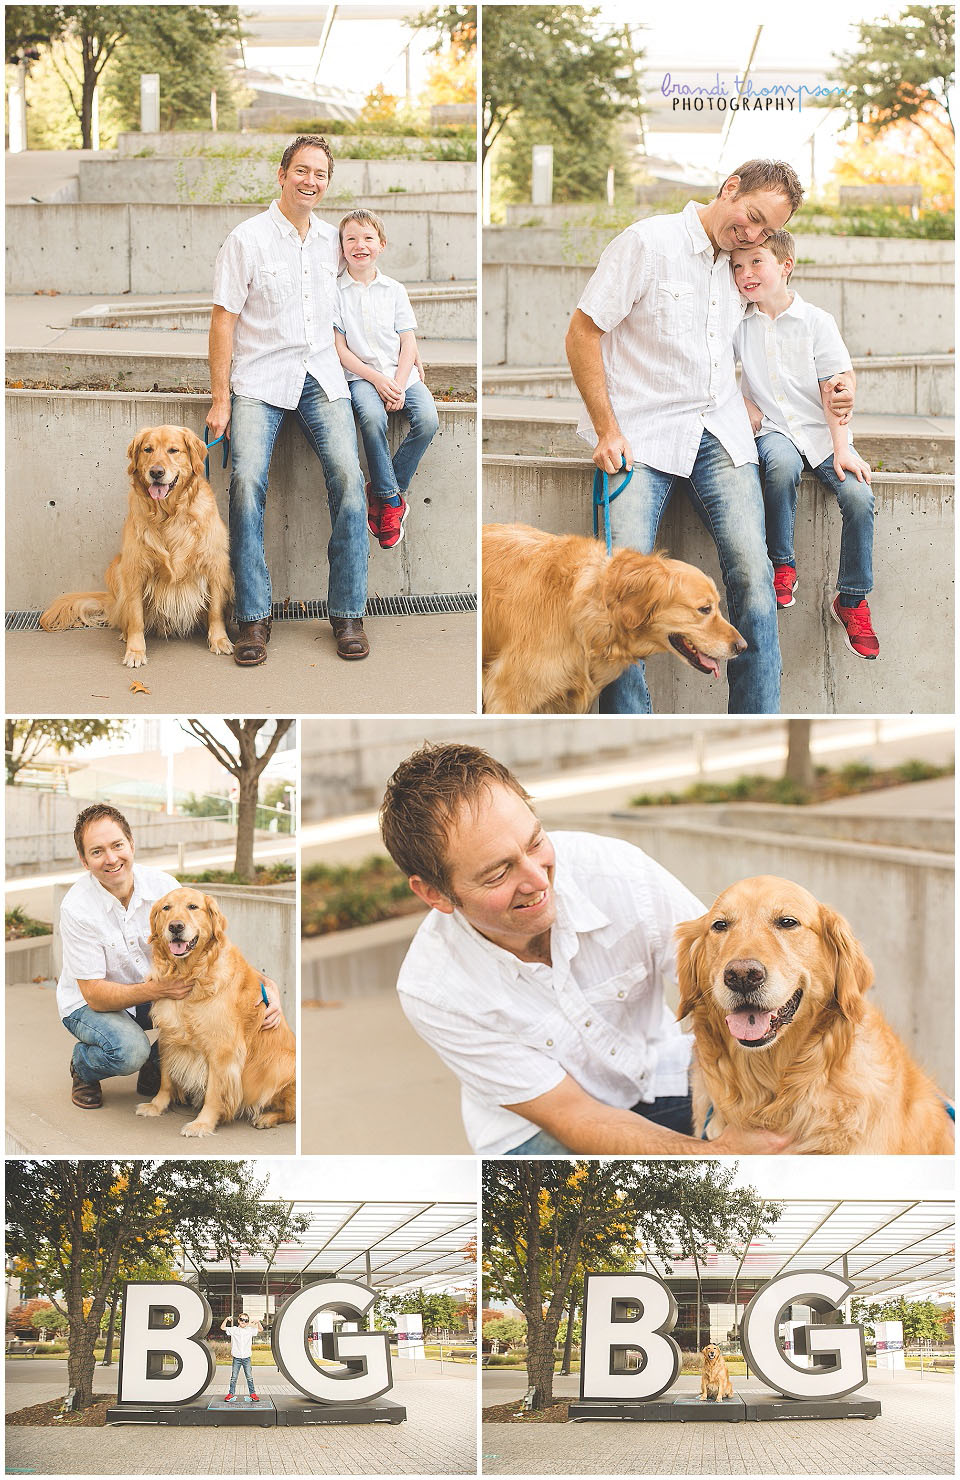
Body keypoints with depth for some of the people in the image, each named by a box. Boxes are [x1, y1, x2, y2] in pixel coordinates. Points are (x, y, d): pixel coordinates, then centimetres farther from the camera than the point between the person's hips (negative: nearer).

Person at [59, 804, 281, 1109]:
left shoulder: (161, 884, -15)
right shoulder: (77, 908, -25)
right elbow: (95, 994, -24)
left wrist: (266, 984, -24)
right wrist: (155, 989, -40)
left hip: (156, 991, 4)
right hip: (88, 1004, -4)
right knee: (129, 1049, -35)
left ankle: (154, 1071, 3)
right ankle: (82, 1067, 1)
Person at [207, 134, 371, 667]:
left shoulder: (331, 240, 12)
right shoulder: (247, 238, -2)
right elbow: (223, 321, -2)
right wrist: (219, 400, -7)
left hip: (322, 377, 3)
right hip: (260, 378, -3)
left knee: (347, 476, -17)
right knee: (247, 481, -23)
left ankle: (348, 613, -8)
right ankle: (253, 617, -14)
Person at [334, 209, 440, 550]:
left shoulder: (395, 290, 9)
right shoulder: (335, 291, 2)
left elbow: (409, 344, 5)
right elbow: (340, 348, -2)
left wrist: (398, 384, -12)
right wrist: (377, 380, -13)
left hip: (401, 372, 3)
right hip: (361, 374, -3)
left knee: (428, 420, -25)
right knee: (372, 416, -35)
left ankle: (383, 492, -9)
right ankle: (391, 497, -20)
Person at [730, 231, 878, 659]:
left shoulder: (817, 321, -1)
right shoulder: (738, 323, 5)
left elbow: (833, 389, -5)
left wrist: (842, 448, -13)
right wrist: (745, 407, 0)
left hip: (821, 432, 0)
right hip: (773, 432, 0)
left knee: (859, 496, -24)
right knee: (782, 463, -37)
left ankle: (851, 601, -6)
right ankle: (781, 566, -18)